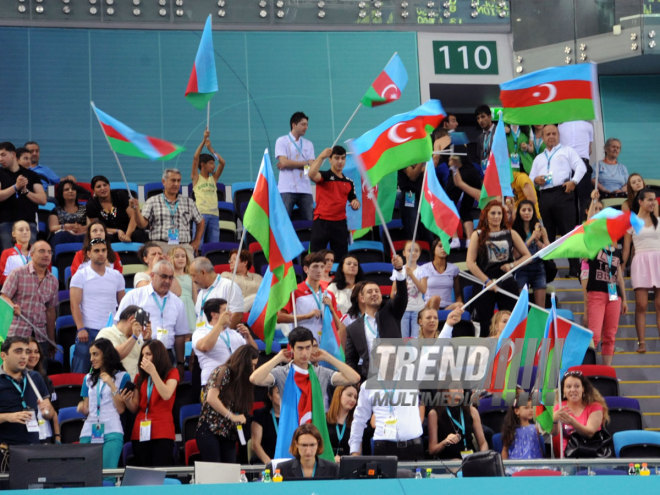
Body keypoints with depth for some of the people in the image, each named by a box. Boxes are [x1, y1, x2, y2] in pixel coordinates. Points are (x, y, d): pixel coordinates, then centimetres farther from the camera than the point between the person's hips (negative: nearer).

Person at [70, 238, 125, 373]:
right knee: (80, 372, -5)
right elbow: (75, 305, -5)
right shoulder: (81, 275, 2)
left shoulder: (116, 276, 11)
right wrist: (80, 329, -16)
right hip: (88, 330, -3)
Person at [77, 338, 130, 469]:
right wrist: (82, 408, -2)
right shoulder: (89, 378, 19)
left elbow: (121, 409, -2)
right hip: (89, 431, 4)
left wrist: (112, 385, -8)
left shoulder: (122, 377, 5)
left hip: (112, 432, -4)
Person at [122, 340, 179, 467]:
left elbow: (166, 395, -12)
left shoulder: (171, 373, 8)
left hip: (162, 433, -4)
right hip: (140, 433, 4)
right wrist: (127, 400, -8)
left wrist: (153, 372, -11)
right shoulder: (140, 377, 17)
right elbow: (135, 408, 14)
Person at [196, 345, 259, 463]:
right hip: (210, 430, -8)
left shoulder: (240, 378, 19)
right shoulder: (223, 371, -6)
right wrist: (232, 416, -13)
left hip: (228, 434, 8)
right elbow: (211, 399, -17)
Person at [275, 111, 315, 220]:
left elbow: (311, 166, 4)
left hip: (305, 190, 4)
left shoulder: (308, 144, 17)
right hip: (287, 189, -4)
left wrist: (290, 164, -6)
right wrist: (305, 163, -2)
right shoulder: (282, 141, 5)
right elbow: (284, 162, -10)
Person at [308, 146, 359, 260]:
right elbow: (312, 174, -23)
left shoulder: (349, 182, 14)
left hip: (340, 224, 4)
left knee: (341, 257, 6)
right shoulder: (324, 176, -1)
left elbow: (354, 199, 20)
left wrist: (356, 203, -4)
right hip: (321, 222, -4)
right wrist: (321, 156, -27)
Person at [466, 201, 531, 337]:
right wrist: (486, 281, -10)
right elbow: (470, 262, -2)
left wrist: (512, 265, -6)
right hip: (485, 285, -1)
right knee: (485, 325, -2)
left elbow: (527, 256, 12)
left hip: (508, 284, 1)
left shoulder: (511, 234, 12)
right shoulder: (478, 235, 7)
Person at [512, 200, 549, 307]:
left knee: (541, 306, 0)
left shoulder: (541, 229, 6)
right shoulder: (515, 230, -2)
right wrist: (531, 238, -14)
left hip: (538, 267, 2)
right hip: (522, 269, -2)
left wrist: (537, 240, -12)